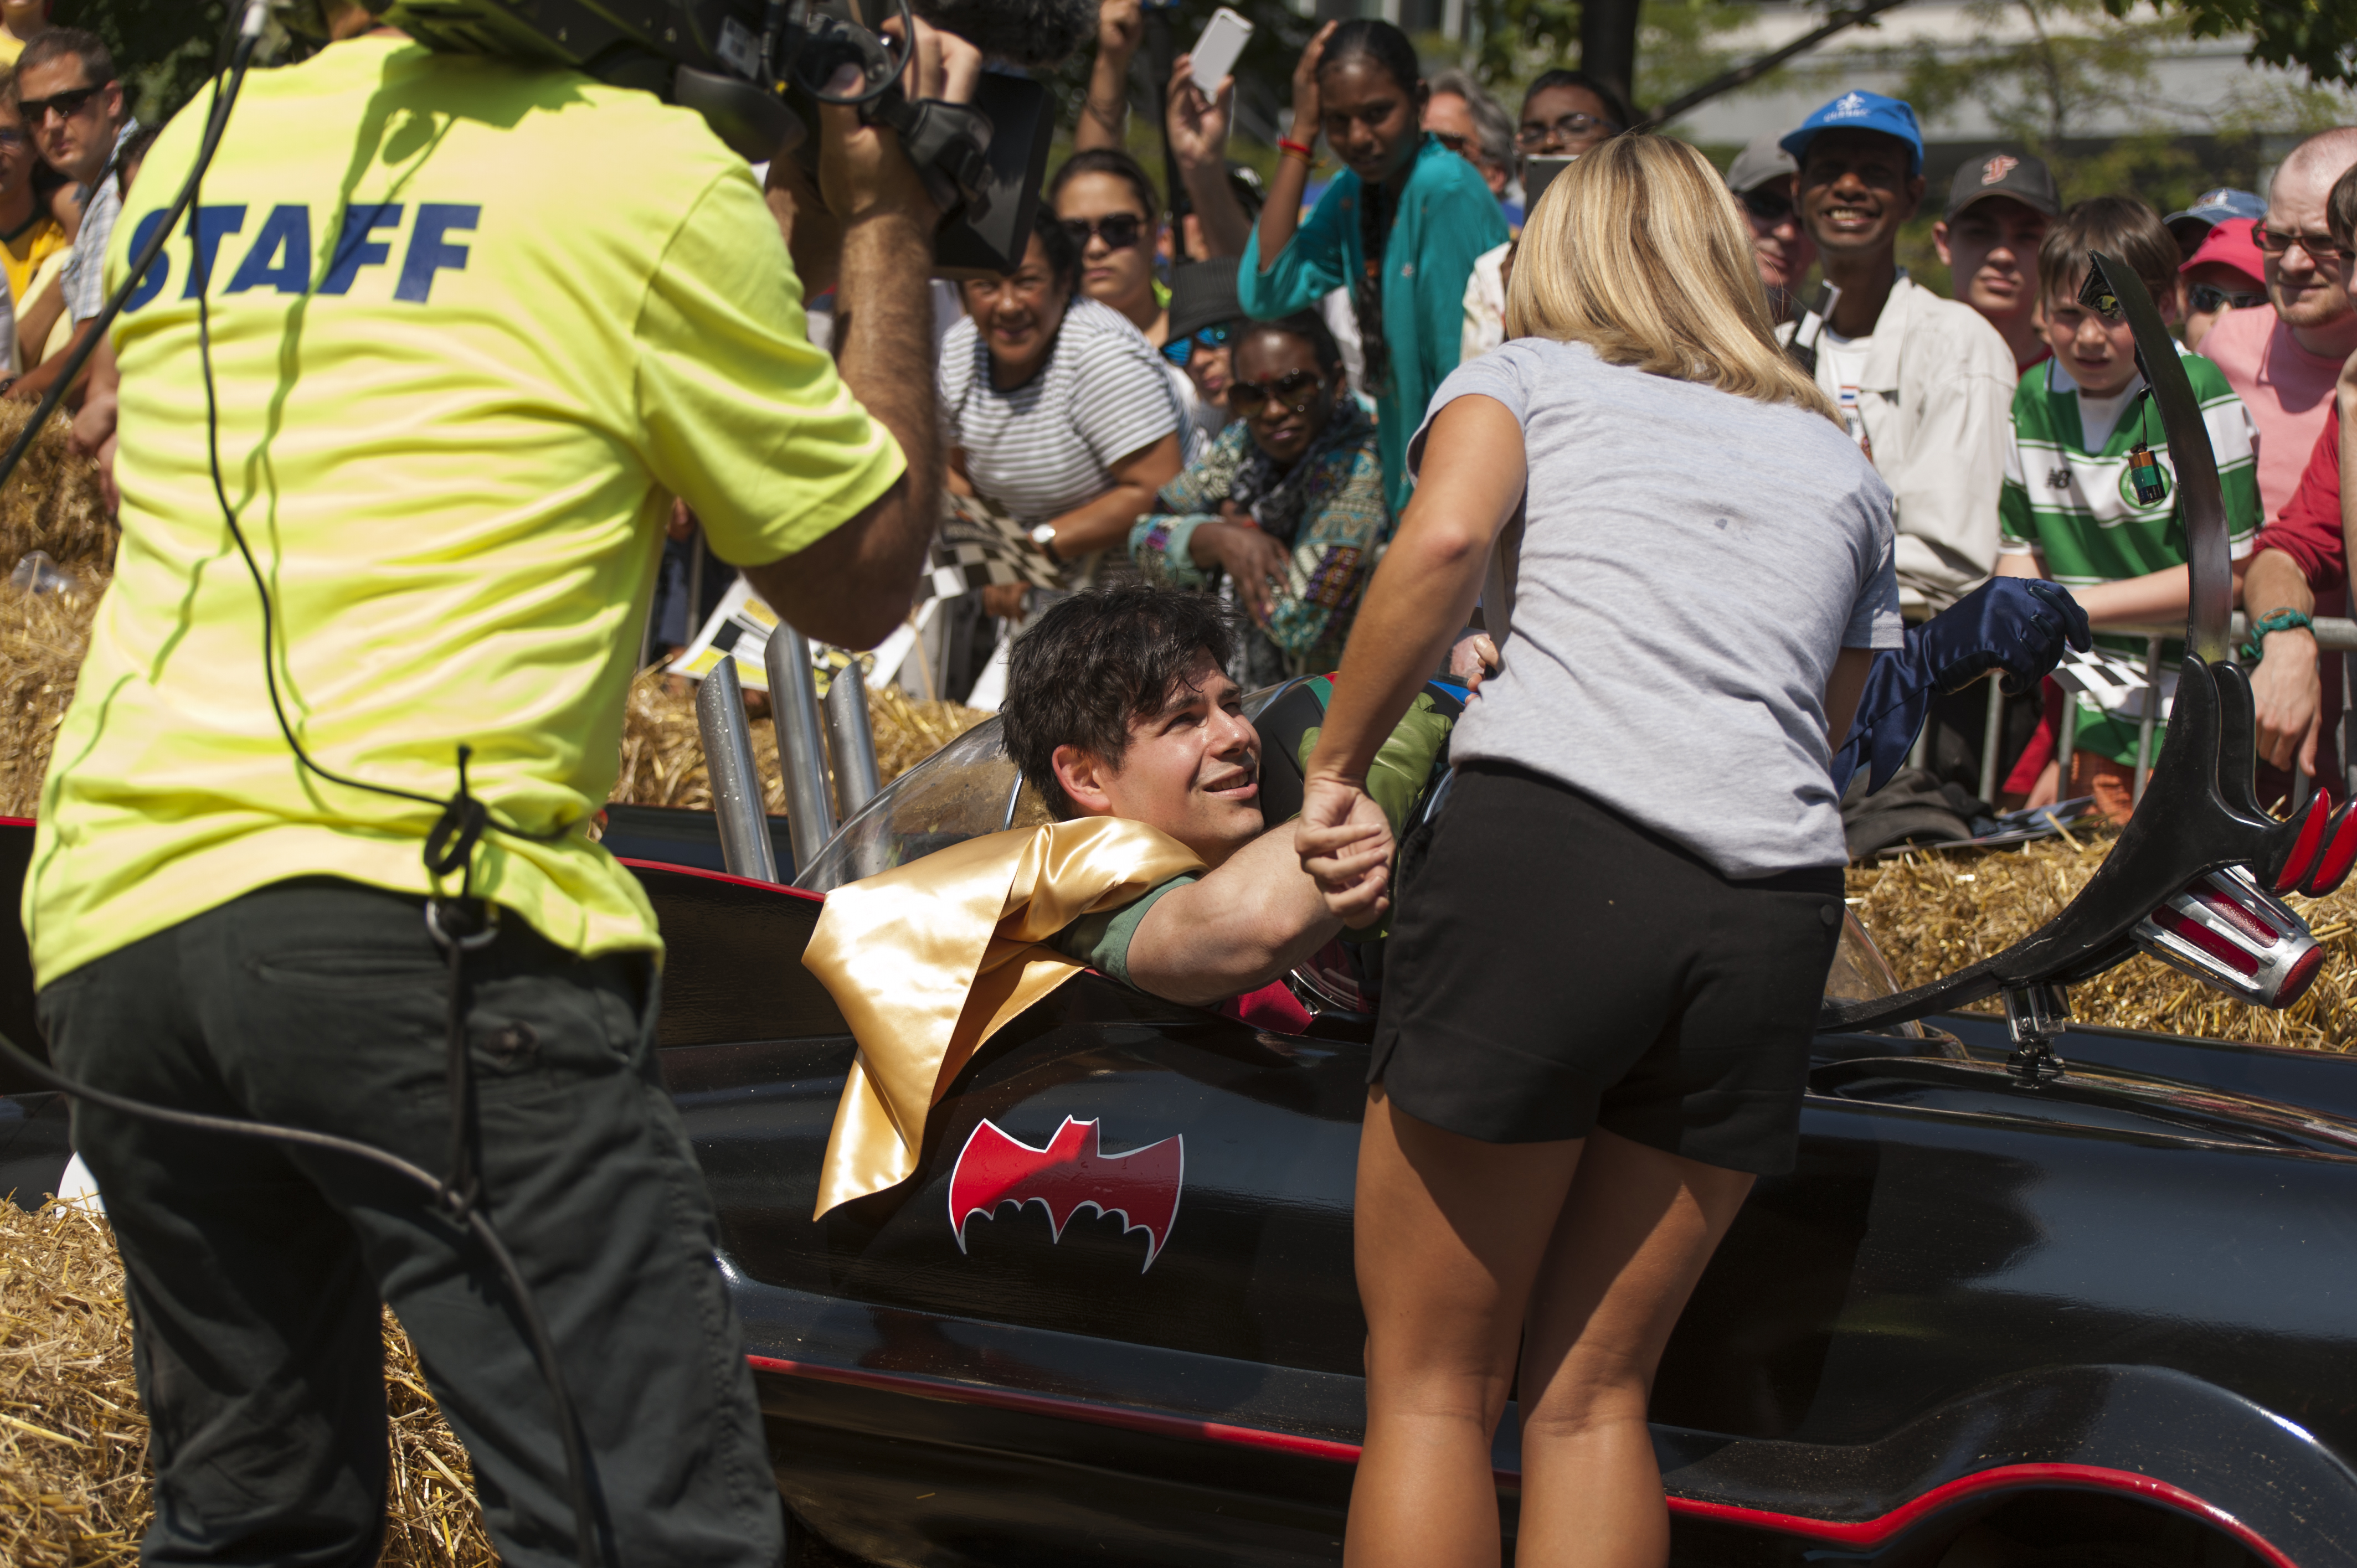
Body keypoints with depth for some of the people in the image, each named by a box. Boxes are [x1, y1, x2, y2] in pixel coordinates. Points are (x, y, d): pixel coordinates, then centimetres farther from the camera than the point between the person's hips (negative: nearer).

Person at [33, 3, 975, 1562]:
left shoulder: (195, 146, 17)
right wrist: (886, 234, 20)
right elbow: (862, 580, 9)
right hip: (409, 906, -7)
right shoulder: (653, 171, 0)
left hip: (110, 908, 7)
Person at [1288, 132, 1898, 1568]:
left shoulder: (1526, 374, 17)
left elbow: (1445, 539, -4)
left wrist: (1338, 767, 3)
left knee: (1432, 1388, 5)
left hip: (1548, 854, -4)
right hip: (1776, 910, 4)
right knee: (1592, 1399, 14)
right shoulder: (1840, 461, 29)